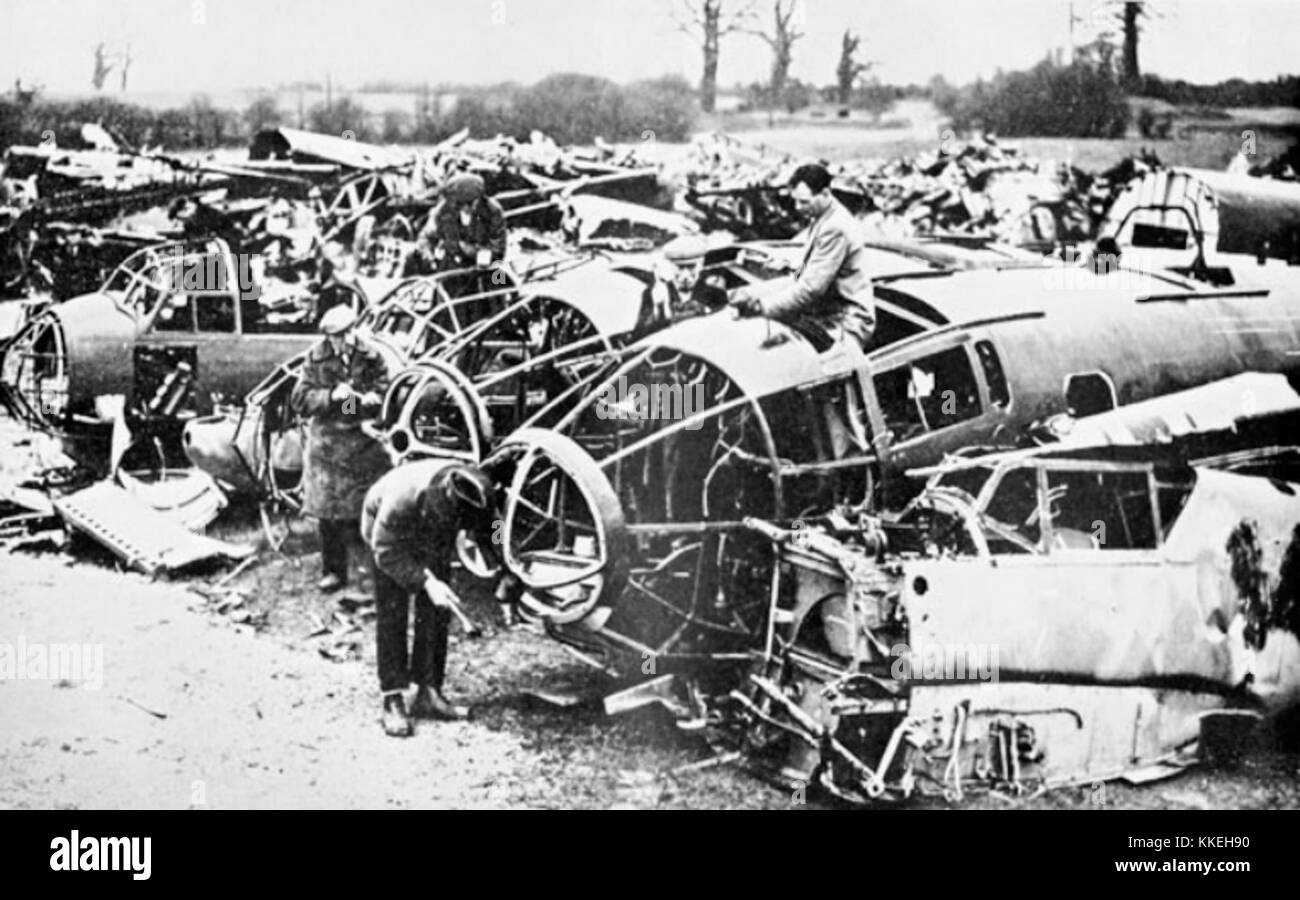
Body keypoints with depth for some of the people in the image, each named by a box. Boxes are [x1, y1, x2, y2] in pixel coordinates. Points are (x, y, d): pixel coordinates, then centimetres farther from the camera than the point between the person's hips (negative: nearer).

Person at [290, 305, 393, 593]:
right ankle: (333, 571, 16)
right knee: (329, 512, 4)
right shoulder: (316, 359, -1)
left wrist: (370, 399, -23)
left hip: (366, 442, -1)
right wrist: (331, 396, -19)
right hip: (326, 444, 1)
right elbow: (299, 401, -5)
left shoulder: (371, 357, -2)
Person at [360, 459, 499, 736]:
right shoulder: (402, 497, -45)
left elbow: (490, 536, -14)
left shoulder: (476, 494, -33)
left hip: (435, 538, 4)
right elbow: (387, 552, -31)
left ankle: (428, 692, 9)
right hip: (389, 535, -4)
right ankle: (392, 701, -6)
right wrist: (426, 582, -39)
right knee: (392, 614, -9)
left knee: (437, 612, 0)